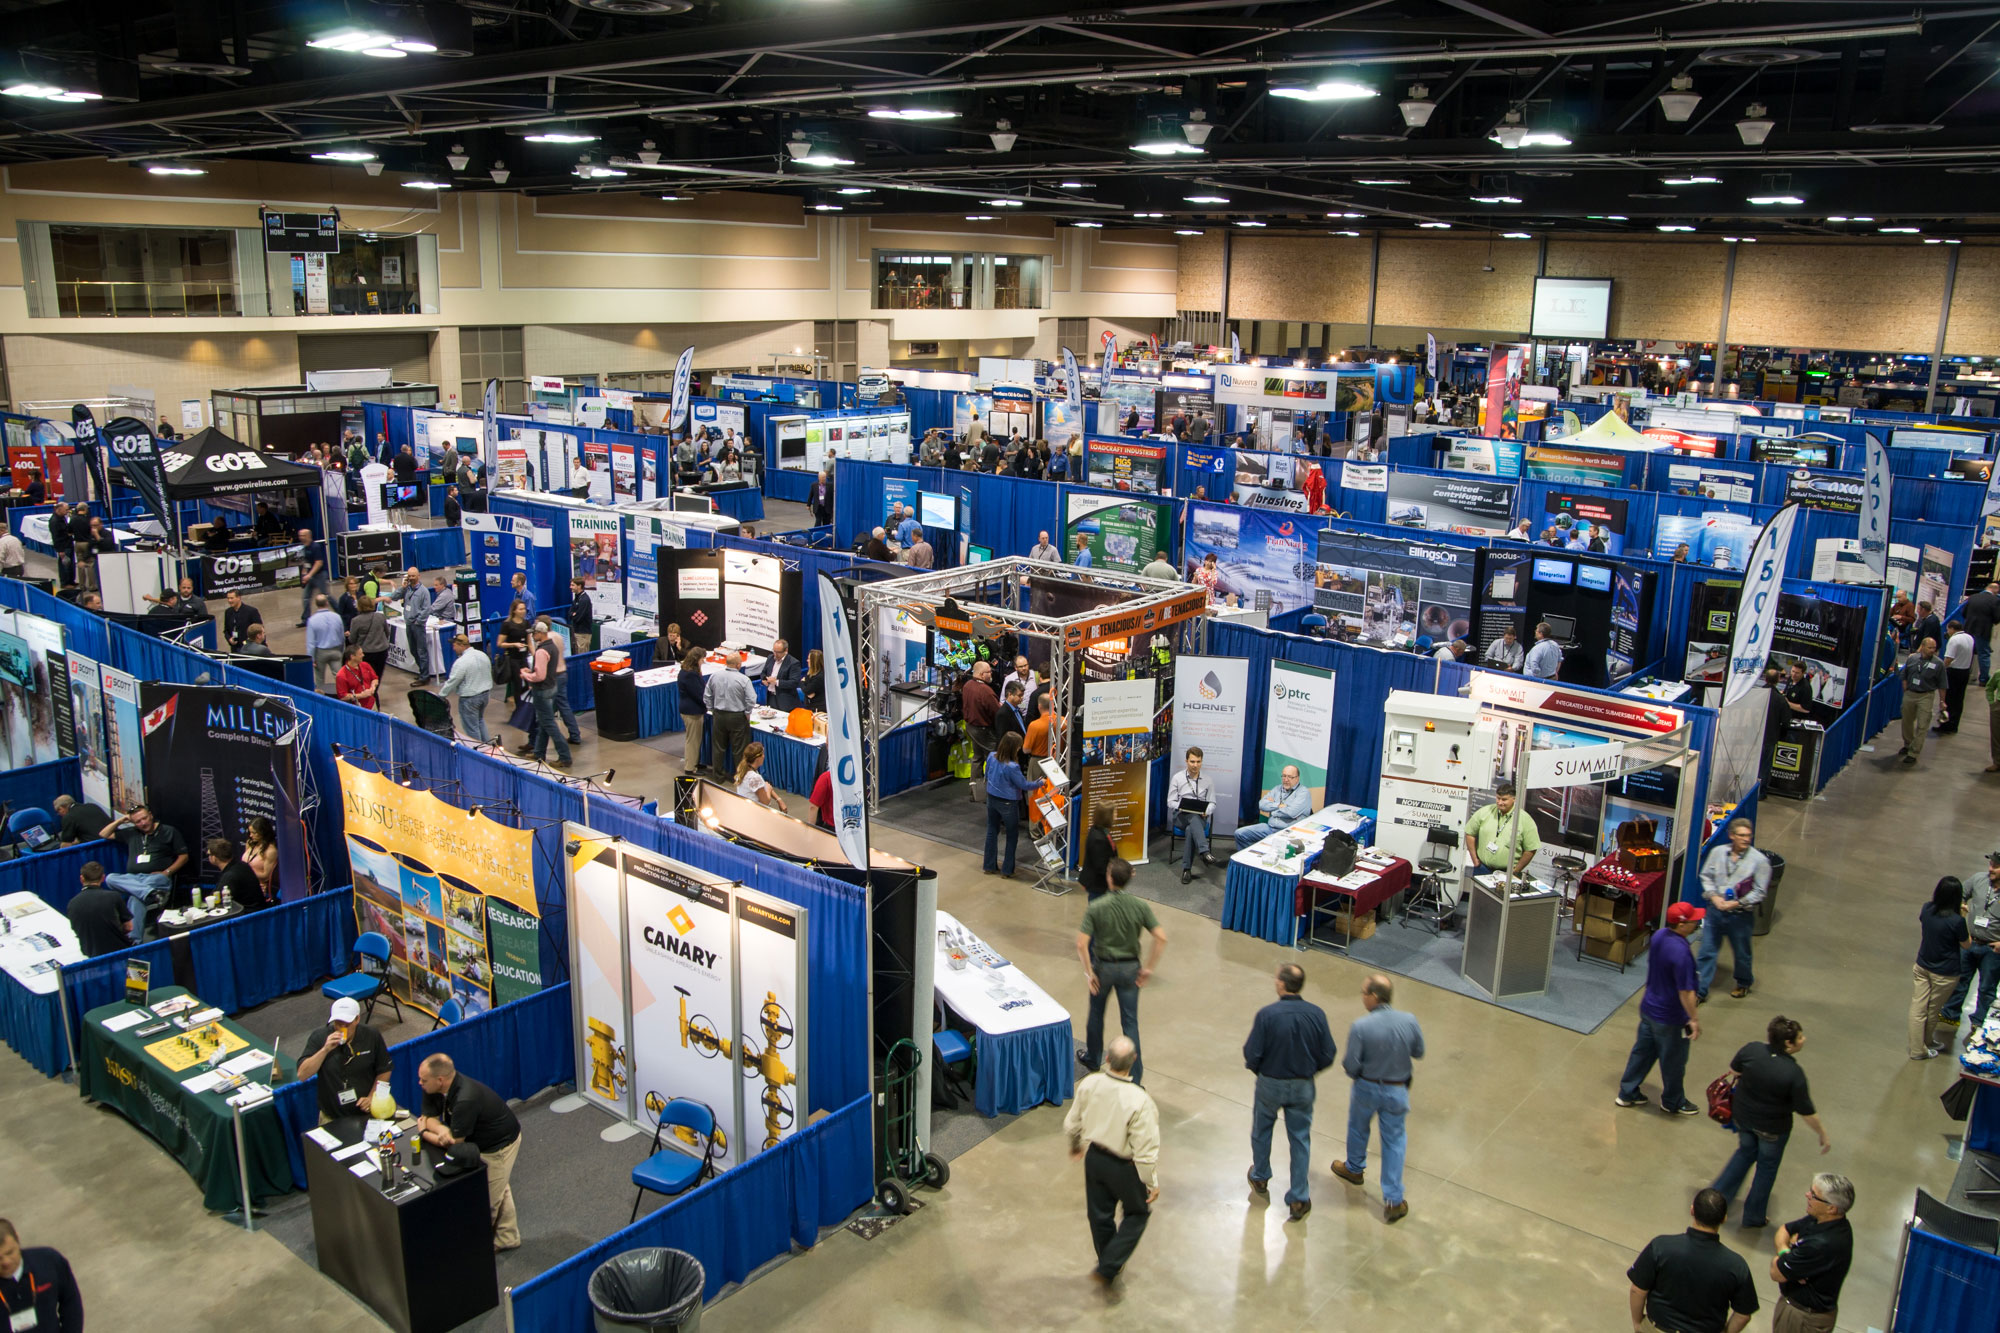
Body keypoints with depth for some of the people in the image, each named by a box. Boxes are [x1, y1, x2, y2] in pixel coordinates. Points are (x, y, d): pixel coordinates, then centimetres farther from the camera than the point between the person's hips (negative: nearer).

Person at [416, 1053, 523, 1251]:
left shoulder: (466, 1099, -39)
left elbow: (454, 1143, -30)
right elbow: (428, 1117, -7)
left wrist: (423, 1133, -14)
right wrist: (443, 1130, -30)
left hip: (499, 1146, -9)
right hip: (481, 1142, 9)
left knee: (489, 1200, 4)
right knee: (500, 1191, 24)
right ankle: (508, 1238, 41)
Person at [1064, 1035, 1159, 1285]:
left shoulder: (1089, 1084, -18)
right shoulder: (1140, 1101, -33)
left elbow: (1072, 1124, -1)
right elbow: (1145, 1150, -24)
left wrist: (1076, 1145, 21)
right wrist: (1152, 1182, -8)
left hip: (1094, 1158, 5)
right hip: (1124, 1167, -4)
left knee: (1099, 1214, 24)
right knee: (1137, 1213, 22)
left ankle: (1109, 1264, 44)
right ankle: (1108, 1267, 19)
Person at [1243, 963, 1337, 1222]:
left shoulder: (1267, 1014, -24)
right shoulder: (1316, 1014, -15)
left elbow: (1252, 1054, -18)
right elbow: (1327, 1056, -7)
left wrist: (1257, 1069, 5)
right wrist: (1308, 1070, 11)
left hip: (1270, 1084, -2)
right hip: (1303, 1087, 2)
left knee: (1261, 1132, 24)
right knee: (1300, 1139, 15)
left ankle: (1260, 1179, 44)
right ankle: (1299, 1199, 20)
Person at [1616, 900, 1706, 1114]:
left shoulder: (1659, 935, -6)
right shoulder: (1681, 952, -32)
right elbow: (1685, 992, -26)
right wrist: (1693, 1020, -15)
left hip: (1648, 1008, 8)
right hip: (1670, 1018, -8)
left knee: (1642, 1051, 21)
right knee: (1673, 1062, 15)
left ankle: (1627, 1092, 33)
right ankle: (1673, 1103, 34)